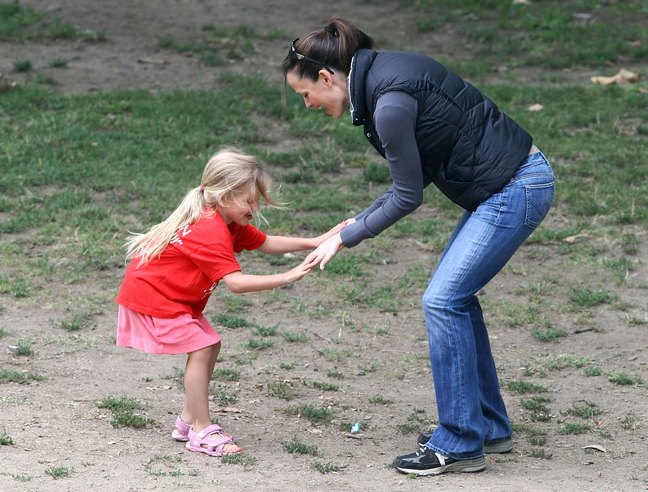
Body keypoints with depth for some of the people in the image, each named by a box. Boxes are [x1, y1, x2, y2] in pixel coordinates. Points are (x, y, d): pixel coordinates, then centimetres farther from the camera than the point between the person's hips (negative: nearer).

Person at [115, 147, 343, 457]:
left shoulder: (230, 223, 4)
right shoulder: (211, 232, -29)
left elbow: (266, 243, 7)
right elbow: (235, 283, -35)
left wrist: (314, 243, -4)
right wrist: (287, 278, -39)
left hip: (175, 296, 10)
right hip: (151, 295, -10)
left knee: (210, 345, 9)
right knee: (201, 348, -15)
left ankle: (188, 421, 16)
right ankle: (202, 432, -12)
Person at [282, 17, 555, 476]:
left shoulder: (390, 104, -22)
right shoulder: (382, 73, 8)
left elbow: (408, 195, -12)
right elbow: (417, 176, 15)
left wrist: (347, 237, -1)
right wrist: (359, 222, 12)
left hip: (516, 190, -10)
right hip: (512, 183, 10)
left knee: (444, 300, -7)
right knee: (455, 296, 15)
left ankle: (460, 444, -1)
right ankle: (489, 427, 23)